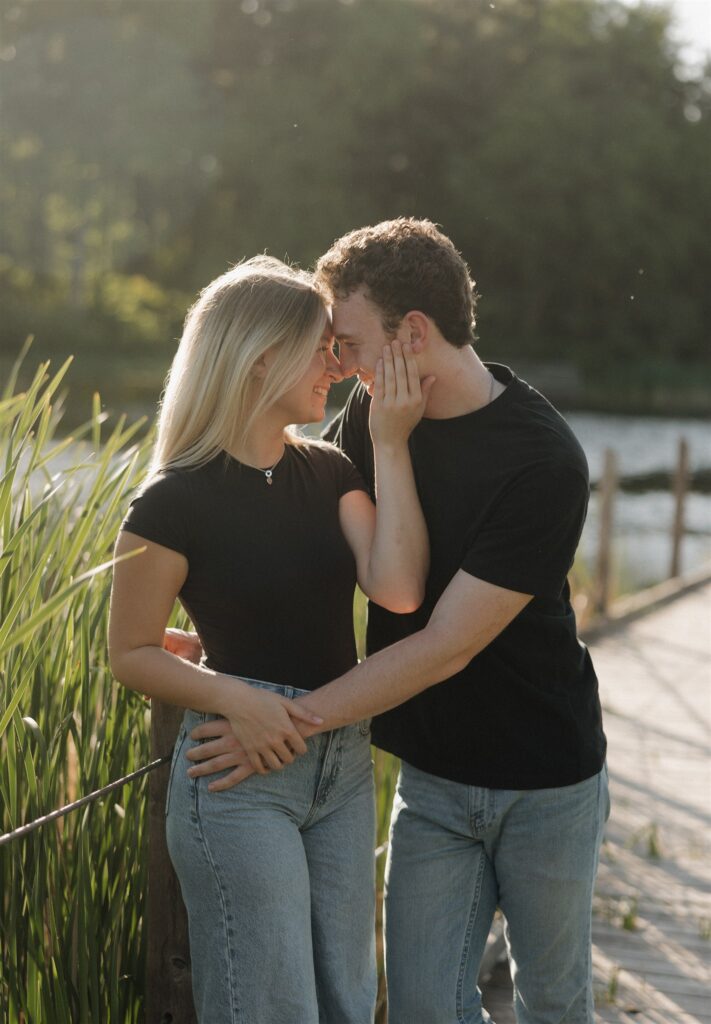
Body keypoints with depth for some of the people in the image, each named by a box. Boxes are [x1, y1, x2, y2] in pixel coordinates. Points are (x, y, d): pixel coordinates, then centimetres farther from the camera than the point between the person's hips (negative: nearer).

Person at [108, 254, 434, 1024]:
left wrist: (390, 444, -12)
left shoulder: (328, 474, 5)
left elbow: (399, 589, -11)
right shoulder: (177, 501, -12)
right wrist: (233, 696, -22)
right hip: (241, 771, -6)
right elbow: (131, 653, -6)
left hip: (342, 764, 6)